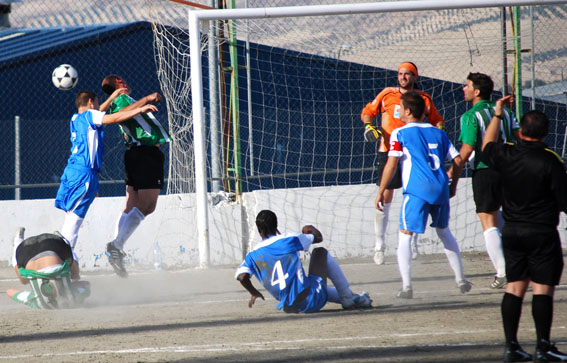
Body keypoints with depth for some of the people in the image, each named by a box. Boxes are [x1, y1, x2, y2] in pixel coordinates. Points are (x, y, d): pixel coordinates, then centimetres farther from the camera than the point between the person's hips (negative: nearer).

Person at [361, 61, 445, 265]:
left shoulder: (424, 99, 8)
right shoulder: (387, 94, 4)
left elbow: (436, 120, 18)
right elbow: (368, 111, 12)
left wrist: (439, 127, -3)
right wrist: (368, 126, -7)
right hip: (388, 151, -1)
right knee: (385, 198, -5)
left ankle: (412, 241, 15)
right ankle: (379, 245, 1)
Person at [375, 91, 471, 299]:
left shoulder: (400, 134, 2)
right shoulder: (438, 133, 16)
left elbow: (391, 165, -5)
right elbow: (457, 160, 12)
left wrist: (381, 192, 0)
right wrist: (453, 186, 25)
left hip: (417, 190, -5)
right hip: (440, 188, 5)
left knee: (405, 236, 1)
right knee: (444, 232, 24)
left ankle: (406, 286, -12)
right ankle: (461, 280, 24)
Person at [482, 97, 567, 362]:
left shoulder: (506, 155, -2)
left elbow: (487, 147, 23)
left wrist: (497, 114, 29)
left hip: (512, 231, 5)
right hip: (542, 233, -5)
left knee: (514, 287, 9)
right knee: (543, 289, -2)